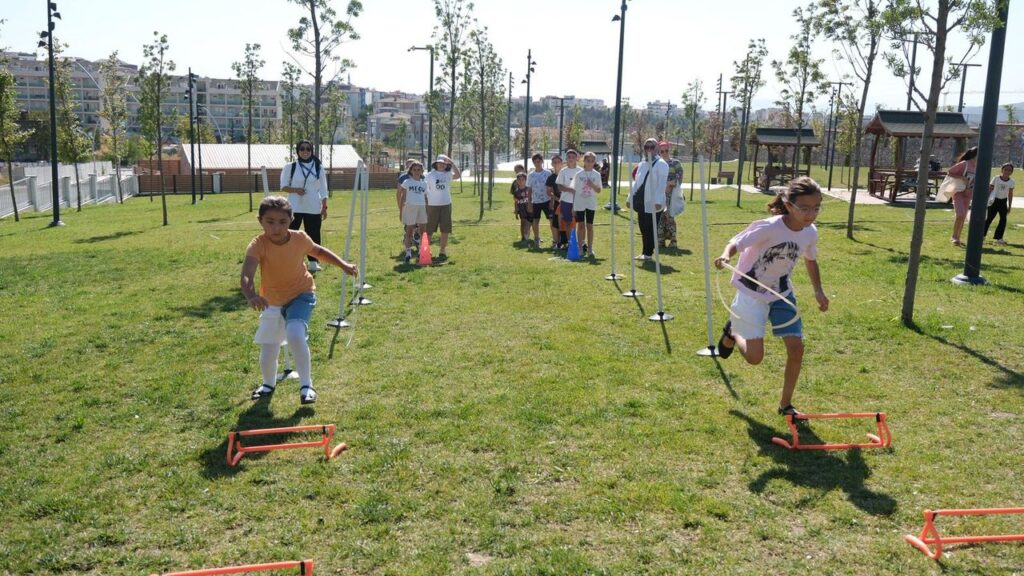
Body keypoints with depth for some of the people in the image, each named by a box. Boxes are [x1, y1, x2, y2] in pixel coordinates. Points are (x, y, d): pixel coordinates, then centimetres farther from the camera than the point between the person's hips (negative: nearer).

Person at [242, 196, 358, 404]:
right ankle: (269, 384, 41)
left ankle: (306, 385, -13)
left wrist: (343, 265, 6)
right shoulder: (258, 246, -25)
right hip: (272, 302, 1)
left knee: (295, 335, -28)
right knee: (267, 354, 8)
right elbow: (246, 275, -42)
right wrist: (251, 296, -62)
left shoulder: (300, 239, -16)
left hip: (300, 295, -1)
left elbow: (319, 251, 8)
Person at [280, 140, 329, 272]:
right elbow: (283, 187, 3)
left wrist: (324, 207, 1)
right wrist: (295, 190, -16)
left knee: (313, 235, 4)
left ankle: (313, 262, 14)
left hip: (313, 208, 1)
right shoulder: (290, 167, 0)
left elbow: (323, 189, 6)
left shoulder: (318, 167, 4)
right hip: (294, 208, -1)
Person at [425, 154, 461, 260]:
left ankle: (442, 251, 12)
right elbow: (425, 191, 3)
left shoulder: (447, 174, 2)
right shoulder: (430, 175, 0)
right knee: (429, 230, 6)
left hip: (446, 205, 2)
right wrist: (425, 205, -1)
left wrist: (451, 162, -19)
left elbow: (458, 175, -18)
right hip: (432, 205, -2)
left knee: (445, 229, 3)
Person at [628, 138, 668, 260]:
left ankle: (648, 253, 6)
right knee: (644, 229, 11)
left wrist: (658, 201, -22)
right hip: (642, 202, 7)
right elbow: (636, 182, 20)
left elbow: (662, 184, -14)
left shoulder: (661, 164, -6)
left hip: (653, 203, -7)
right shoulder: (641, 164, 16)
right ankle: (646, 252, 19)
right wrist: (630, 198, 16)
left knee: (651, 229, -1)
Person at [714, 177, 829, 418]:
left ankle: (786, 404, 15)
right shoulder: (768, 228, -26)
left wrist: (818, 290, 9)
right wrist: (726, 255, -49)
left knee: (796, 348, -4)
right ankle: (733, 331, 27)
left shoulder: (810, 233, -5)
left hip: (782, 293, 6)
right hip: (753, 293, -5)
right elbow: (736, 243, -26)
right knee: (755, 357, -9)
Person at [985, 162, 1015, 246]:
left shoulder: (1011, 181, 0)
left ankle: (998, 237, 3)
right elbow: (990, 189, -4)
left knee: (1003, 219, -3)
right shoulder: (996, 178, -9)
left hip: (1003, 201, 3)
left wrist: (1009, 206, 7)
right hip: (994, 200, -3)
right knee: (989, 218, 0)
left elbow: (1010, 194, 7)